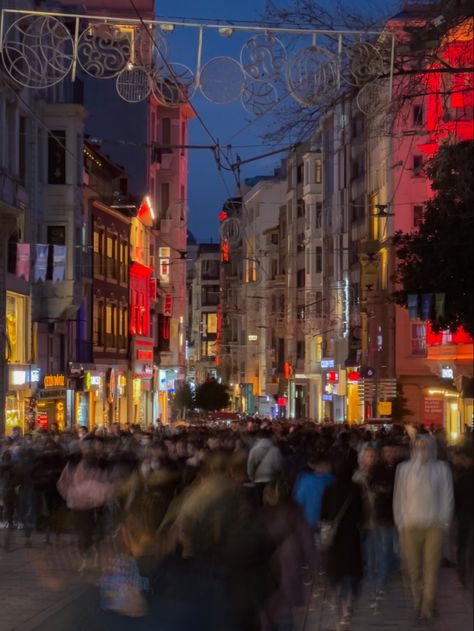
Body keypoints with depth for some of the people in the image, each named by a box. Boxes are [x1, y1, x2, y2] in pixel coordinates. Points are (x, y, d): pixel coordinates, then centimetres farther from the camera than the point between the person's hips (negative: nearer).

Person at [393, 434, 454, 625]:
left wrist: (443, 523, 0)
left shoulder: (442, 469, 3)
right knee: (413, 568, 2)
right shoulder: (404, 469, 4)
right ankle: (417, 605, 14)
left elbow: (447, 498, 6)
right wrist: (400, 522, 2)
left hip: (434, 528, -1)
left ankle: (427, 610, 4)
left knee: (431, 568, -2)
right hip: (410, 527, 1)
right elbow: (398, 498, 8)